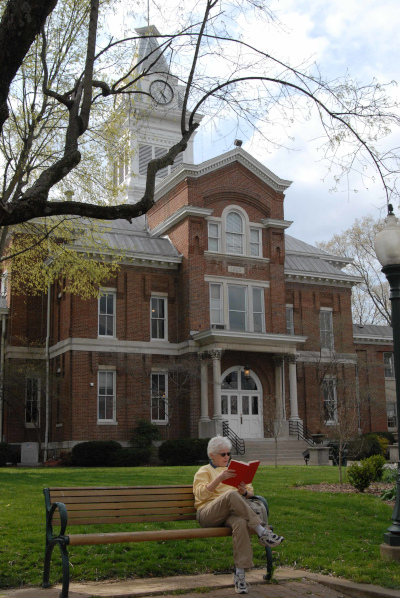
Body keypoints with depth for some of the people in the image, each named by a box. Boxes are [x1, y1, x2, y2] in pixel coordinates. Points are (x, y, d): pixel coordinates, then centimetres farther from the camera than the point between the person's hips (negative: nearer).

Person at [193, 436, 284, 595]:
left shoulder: (235, 470, 30)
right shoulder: (204, 471, 17)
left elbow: (251, 492, 23)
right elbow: (201, 494, -2)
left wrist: (245, 492, -2)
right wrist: (219, 478, -16)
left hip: (233, 512, 3)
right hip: (209, 514, -3)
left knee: (241, 523, -37)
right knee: (231, 494, -35)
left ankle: (240, 573, -37)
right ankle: (262, 532, -36)